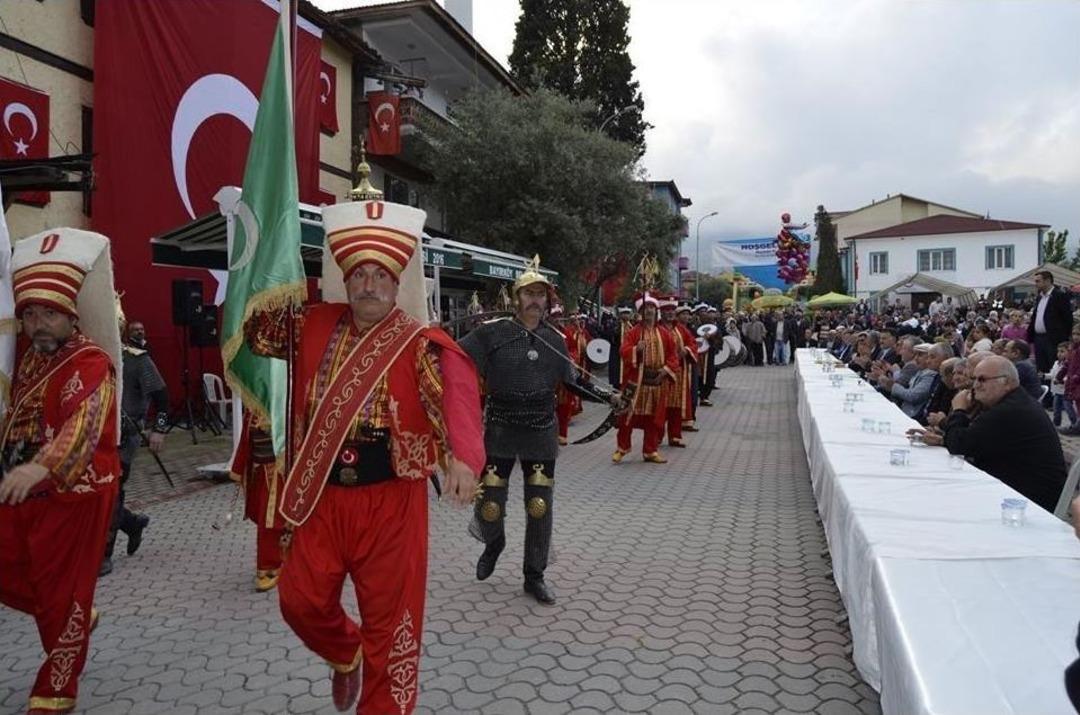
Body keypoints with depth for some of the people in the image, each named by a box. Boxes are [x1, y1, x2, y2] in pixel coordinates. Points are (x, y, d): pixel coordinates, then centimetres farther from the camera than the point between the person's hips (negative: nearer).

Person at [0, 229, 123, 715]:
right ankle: (75, 623, 41)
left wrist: (40, 468, -48)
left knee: (63, 592, 4)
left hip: (75, 494, -8)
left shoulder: (92, 361, -18)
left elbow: (83, 422, -34)